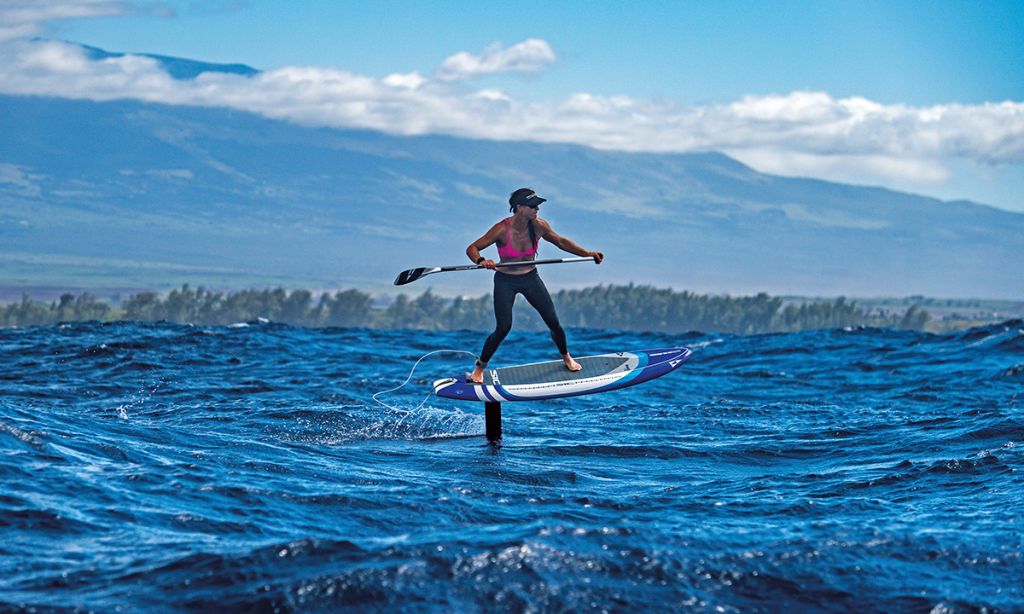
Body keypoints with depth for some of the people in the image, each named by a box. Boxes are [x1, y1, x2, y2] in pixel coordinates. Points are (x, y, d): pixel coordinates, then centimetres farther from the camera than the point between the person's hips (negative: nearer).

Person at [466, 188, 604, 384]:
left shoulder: (539, 226, -11)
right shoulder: (502, 230, -23)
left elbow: (561, 242, 8)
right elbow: (472, 248, -21)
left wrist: (588, 253, 3)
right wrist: (481, 261, -42)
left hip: (530, 278, 4)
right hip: (505, 281, -4)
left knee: (553, 321, 2)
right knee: (503, 328, -11)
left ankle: (566, 356, 29)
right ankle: (480, 367, 9)